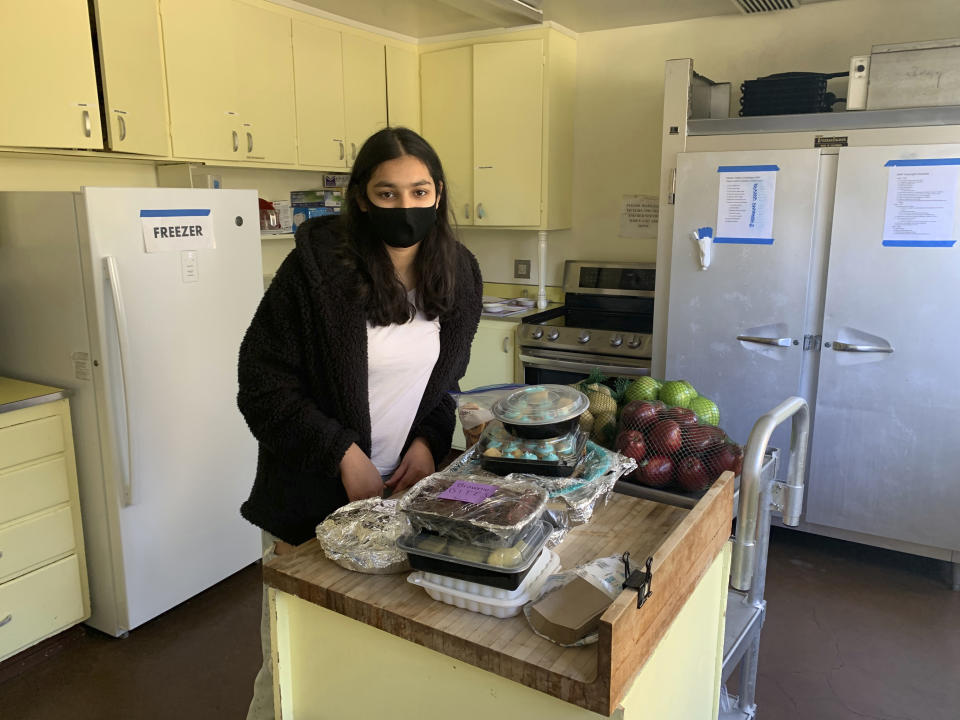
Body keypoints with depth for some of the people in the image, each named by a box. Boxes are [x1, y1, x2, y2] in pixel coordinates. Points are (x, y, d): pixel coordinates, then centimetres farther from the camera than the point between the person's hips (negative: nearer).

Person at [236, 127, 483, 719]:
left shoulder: (459, 275, 0)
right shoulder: (317, 268, -15)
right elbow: (263, 385, -12)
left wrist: (431, 440, -5)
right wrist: (344, 457, -18)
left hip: (407, 490, 4)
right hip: (312, 501, -3)